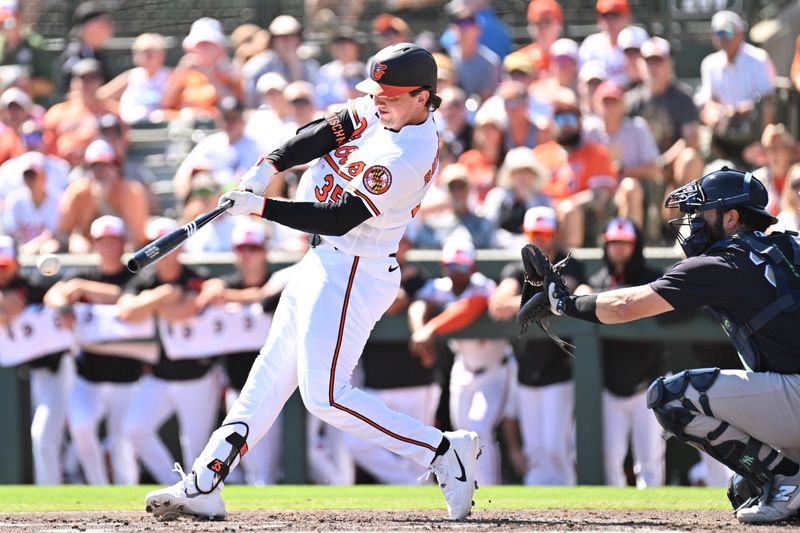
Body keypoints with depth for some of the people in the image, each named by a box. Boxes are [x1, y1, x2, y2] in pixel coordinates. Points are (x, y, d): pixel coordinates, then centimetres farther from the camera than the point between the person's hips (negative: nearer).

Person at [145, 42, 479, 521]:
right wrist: (269, 166, -11)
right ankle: (204, 486, 13)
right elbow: (325, 134, 4)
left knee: (326, 395, -13)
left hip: (352, 271, -10)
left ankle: (444, 452, -6)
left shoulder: (405, 159, -25)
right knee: (271, 373, 10)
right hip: (325, 261, 10)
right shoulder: (385, 112, 2)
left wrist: (261, 207, -24)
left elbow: (340, 218, -26)